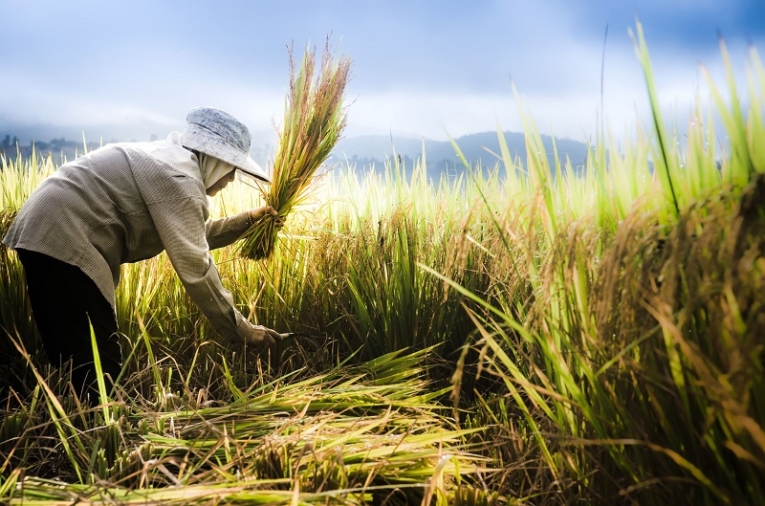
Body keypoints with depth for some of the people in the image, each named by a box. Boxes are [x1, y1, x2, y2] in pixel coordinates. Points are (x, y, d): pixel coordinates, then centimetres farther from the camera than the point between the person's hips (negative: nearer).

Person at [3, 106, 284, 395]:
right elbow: (194, 267, -20)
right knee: (99, 368, -6)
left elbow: (193, 236, 24)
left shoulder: (170, 160, 16)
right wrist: (241, 331, -14)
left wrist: (247, 220, 21)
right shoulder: (178, 179, -16)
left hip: (45, 233, 11)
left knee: (72, 359, 18)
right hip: (63, 241, -11)